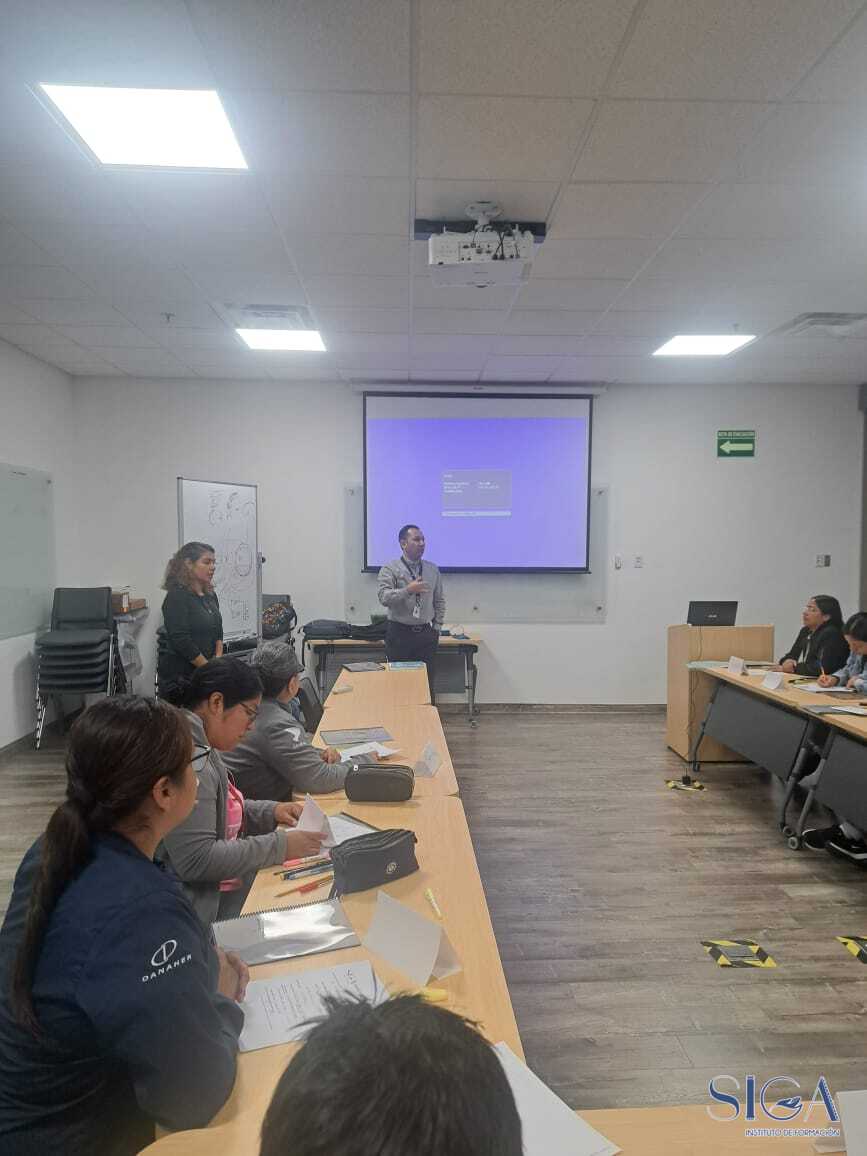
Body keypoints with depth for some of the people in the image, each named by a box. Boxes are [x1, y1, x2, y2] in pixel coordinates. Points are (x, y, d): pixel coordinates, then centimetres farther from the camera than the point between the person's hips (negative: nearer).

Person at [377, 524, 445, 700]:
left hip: (426, 634, 3)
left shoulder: (432, 570, 9)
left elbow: (439, 601, 15)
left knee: (427, 683, 6)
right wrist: (408, 590, -31)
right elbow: (384, 597, -18)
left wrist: (436, 628, 8)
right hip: (399, 634, -3)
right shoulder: (390, 569, -4)